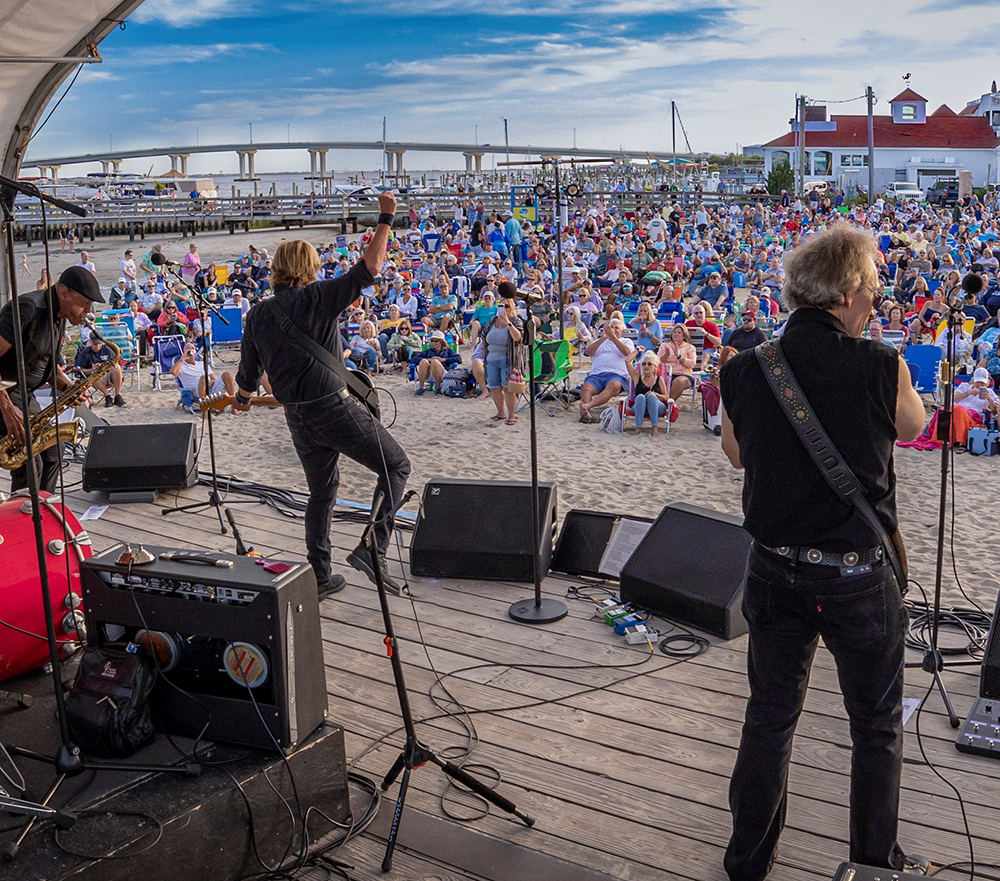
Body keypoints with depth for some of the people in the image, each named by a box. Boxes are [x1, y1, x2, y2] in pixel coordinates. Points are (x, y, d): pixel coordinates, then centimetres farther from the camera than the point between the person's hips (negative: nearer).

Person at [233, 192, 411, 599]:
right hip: (334, 408, -6)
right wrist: (385, 219, -4)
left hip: (297, 417, 6)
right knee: (395, 466, 5)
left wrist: (242, 399, 37)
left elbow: (248, 373, 16)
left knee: (321, 491, 19)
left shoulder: (257, 315, 7)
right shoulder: (318, 297, -9)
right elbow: (368, 269, -12)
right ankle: (372, 547, -9)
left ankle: (319, 577, 23)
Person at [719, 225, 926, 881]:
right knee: (878, 726, 18)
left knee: (770, 717, 18)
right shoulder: (880, 366, -17)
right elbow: (912, 426, 6)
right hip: (861, 576, -3)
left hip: (775, 570, 3)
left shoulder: (742, 371, -7)